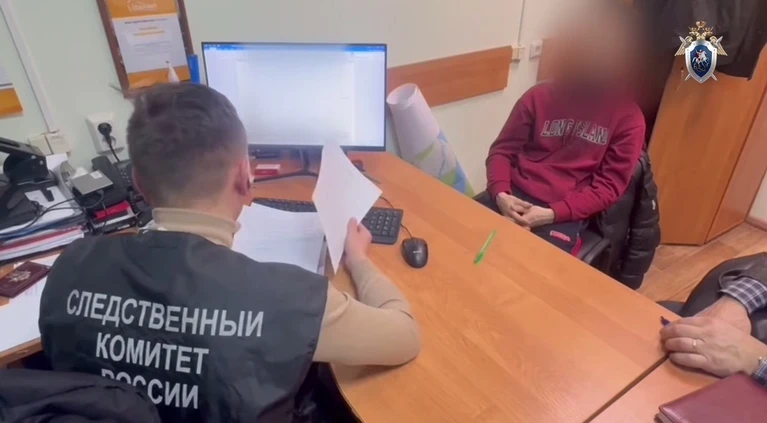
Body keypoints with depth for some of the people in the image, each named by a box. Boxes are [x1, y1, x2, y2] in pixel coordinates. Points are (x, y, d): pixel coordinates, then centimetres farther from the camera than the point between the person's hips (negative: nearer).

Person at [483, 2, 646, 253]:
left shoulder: (628, 118, 2)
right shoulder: (539, 96, 8)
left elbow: (609, 185, -2)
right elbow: (502, 150, 7)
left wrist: (552, 214, -16)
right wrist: (500, 194, -13)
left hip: (564, 215, -2)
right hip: (514, 197, 2)